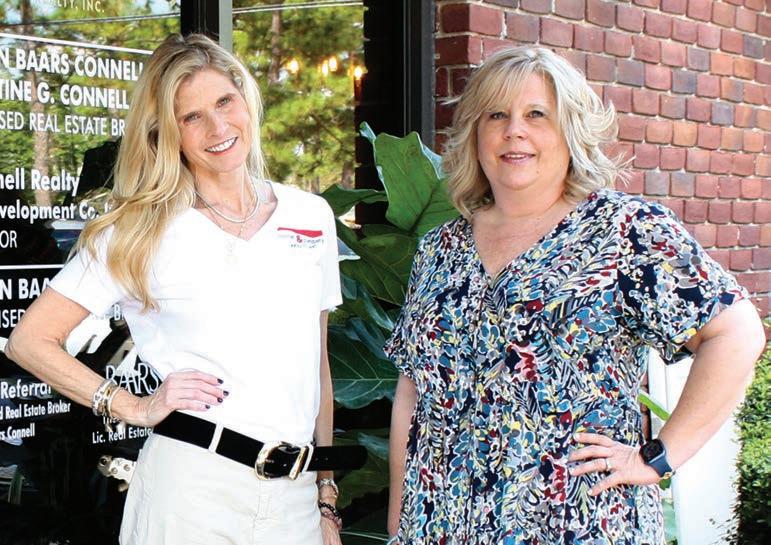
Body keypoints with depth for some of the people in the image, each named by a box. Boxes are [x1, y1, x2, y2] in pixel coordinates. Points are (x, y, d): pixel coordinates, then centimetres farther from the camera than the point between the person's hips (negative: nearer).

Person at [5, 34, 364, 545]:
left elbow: (317, 366, 13)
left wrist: (327, 501, 12)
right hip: (192, 488, -3)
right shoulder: (144, 230, -1)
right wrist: (136, 408, -9)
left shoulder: (312, 215, 8)